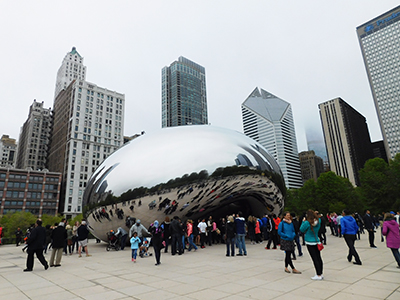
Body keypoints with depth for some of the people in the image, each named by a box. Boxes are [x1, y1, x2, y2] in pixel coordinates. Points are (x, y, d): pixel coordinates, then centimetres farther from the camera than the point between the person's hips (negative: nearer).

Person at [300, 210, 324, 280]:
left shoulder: (307, 223, -21)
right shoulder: (318, 221, -4)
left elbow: (301, 230, -8)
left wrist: (303, 221, -2)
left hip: (310, 243, -6)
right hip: (317, 241, 6)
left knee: (315, 259, -1)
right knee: (319, 258, 13)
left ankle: (318, 275, 3)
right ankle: (321, 274, 22)